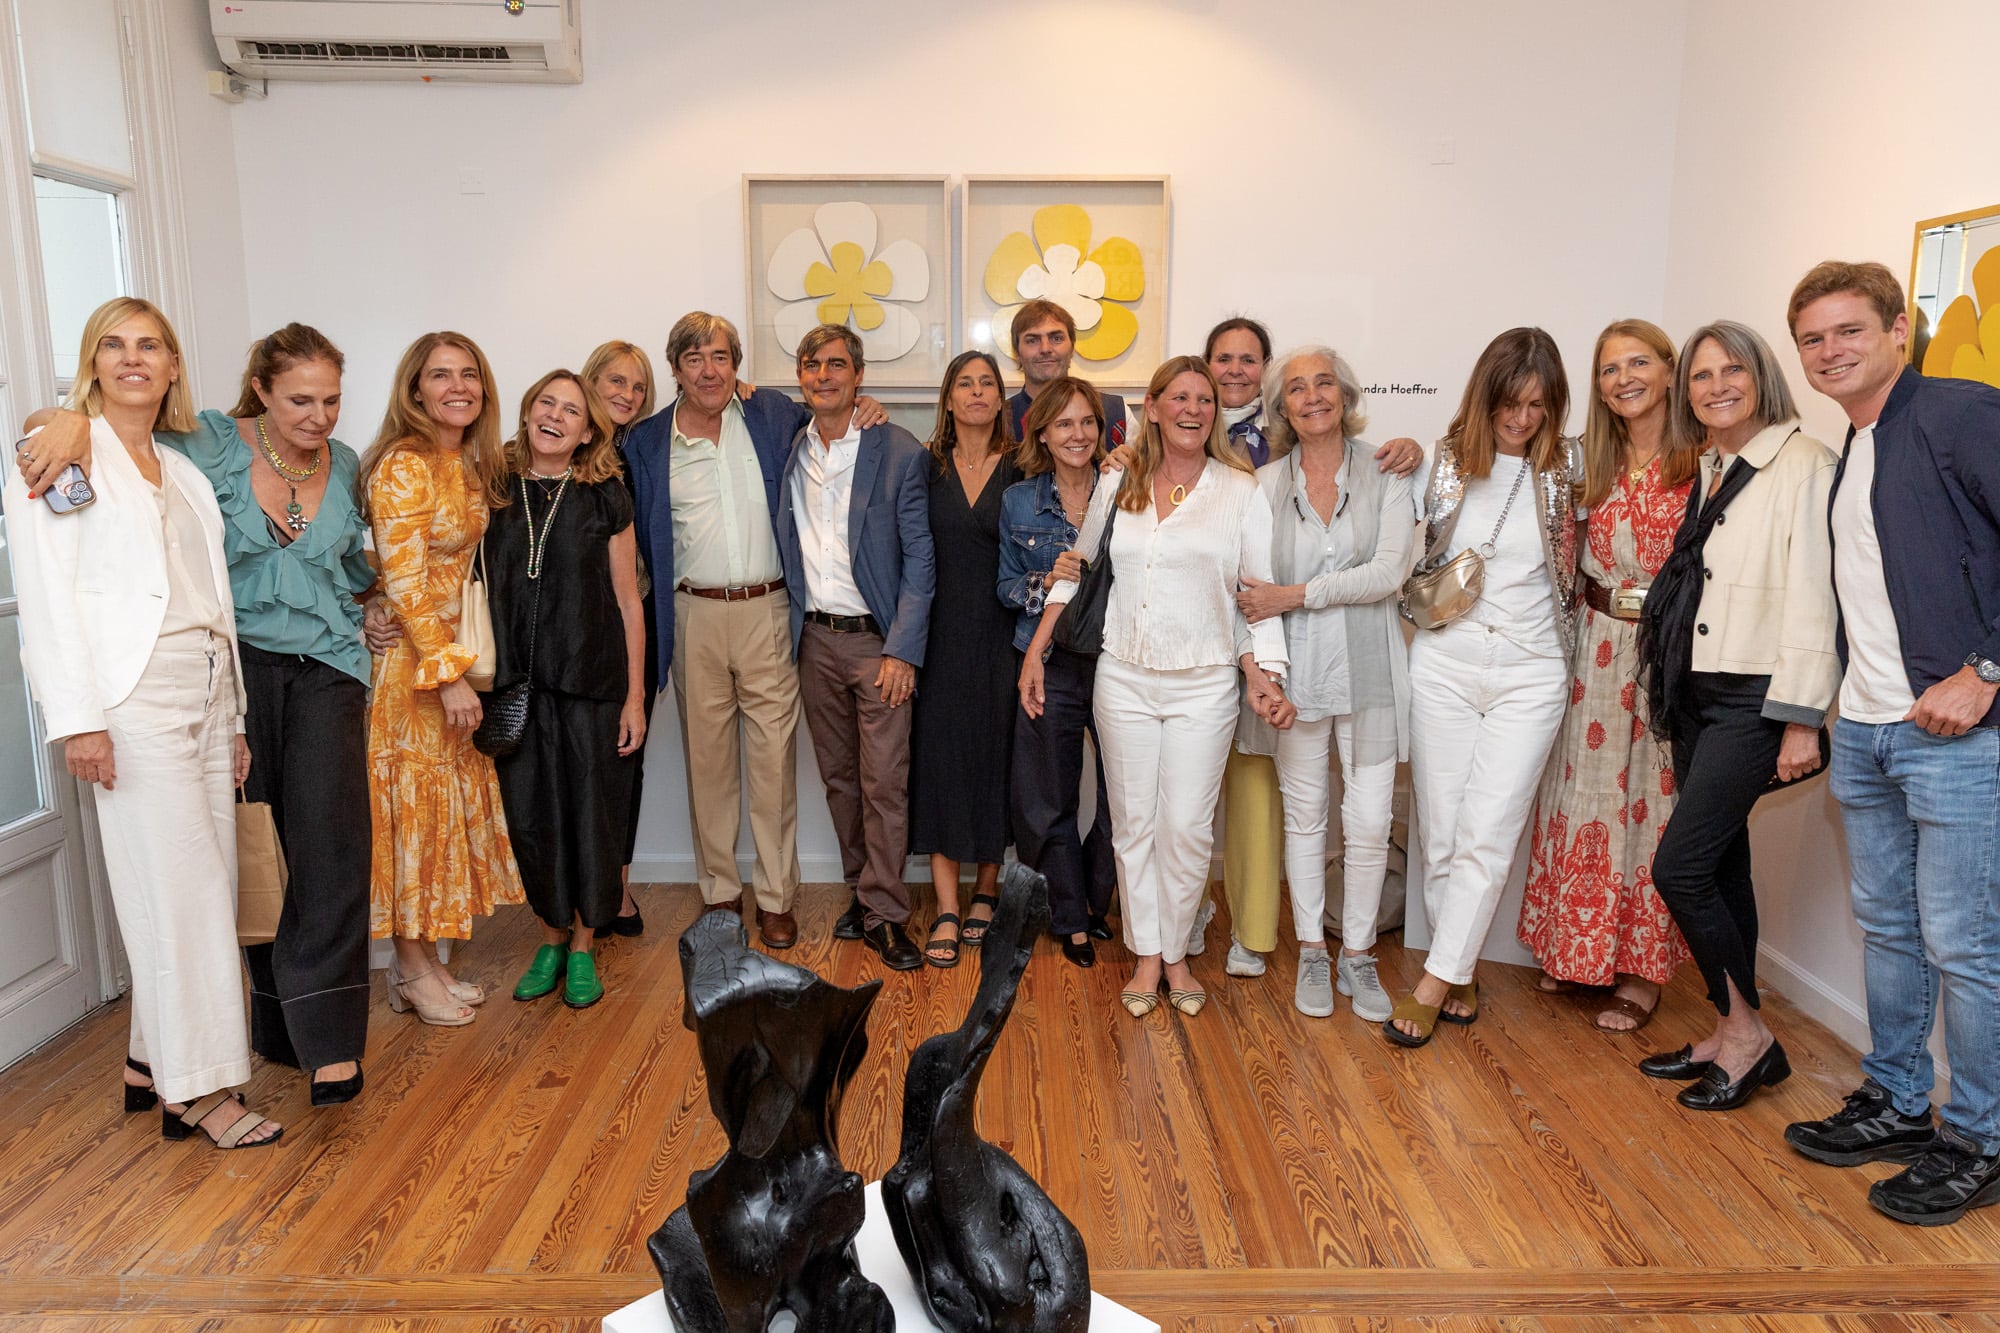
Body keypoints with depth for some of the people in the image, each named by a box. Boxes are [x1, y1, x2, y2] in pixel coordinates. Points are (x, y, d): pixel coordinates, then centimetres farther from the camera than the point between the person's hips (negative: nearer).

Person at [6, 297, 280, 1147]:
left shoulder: (183, 472, 21)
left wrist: (234, 716, 16)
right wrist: (77, 717, -15)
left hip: (206, 687, 7)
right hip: (132, 694, -7)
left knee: (205, 883, 5)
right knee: (177, 887, -7)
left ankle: (154, 1058, 18)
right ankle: (197, 1086, 1)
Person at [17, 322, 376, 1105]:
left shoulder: (344, 465, 7)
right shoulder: (213, 446, -4)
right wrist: (74, 420, -22)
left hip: (324, 669, 2)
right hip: (238, 666, -1)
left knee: (329, 841, -9)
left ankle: (329, 1039, -6)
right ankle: (279, 1020, 18)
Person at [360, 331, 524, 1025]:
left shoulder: (471, 465, 10)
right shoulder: (403, 466, -15)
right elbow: (403, 583, -20)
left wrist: (465, 665, 11)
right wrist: (448, 673, -21)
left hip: (454, 655, 8)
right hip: (410, 660, -8)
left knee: (449, 800, 12)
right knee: (417, 799, 1)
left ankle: (424, 960, 24)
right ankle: (413, 971, 14)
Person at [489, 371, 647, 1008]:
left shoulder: (605, 497, -1)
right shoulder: (493, 490, 4)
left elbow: (628, 601, 0)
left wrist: (635, 695, -3)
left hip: (591, 683, -2)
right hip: (514, 685, 2)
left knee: (590, 812, 4)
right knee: (530, 814, 7)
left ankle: (582, 948, 21)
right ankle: (552, 937, 27)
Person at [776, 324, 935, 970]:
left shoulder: (900, 453, -6)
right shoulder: (786, 451, 6)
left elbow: (920, 559, -7)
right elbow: (784, 548, 14)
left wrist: (902, 650, -13)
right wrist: (790, 631, 1)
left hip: (877, 641, -4)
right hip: (814, 638, 4)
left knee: (884, 782, -3)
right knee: (837, 775, 12)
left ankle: (883, 915, 7)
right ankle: (862, 888, 27)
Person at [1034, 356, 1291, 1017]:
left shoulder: (1241, 491, 1)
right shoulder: (1117, 488, 7)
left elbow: (1258, 592, 1)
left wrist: (1264, 679, -8)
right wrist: (1036, 651, 10)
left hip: (1204, 684, -2)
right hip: (1123, 679, 2)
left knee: (1186, 827, 0)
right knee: (1133, 822, 7)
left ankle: (1175, 952, 20)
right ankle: (1146, 956, 21)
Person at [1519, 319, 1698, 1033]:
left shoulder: (1705, 461, -7)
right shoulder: (1593, 462, 9)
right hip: (1597, 645, 4)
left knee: (1654, 799, 4)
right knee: (1586, 788, 11)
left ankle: (1642, 968, 18)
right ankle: (1578, 949, 27)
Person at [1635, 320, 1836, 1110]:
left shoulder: (1801, 464, -11)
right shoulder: (1711, 471, 13)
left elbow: (1811, 595, -15)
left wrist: (1802, 719, -18)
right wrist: (1669, 690, 7)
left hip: (1754, 699, -8)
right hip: (1698, 693, 8)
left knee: (1679, 867, -10)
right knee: (1719, 867, 12)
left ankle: (1746, 1032, 8)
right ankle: (1731, 1037, 23)